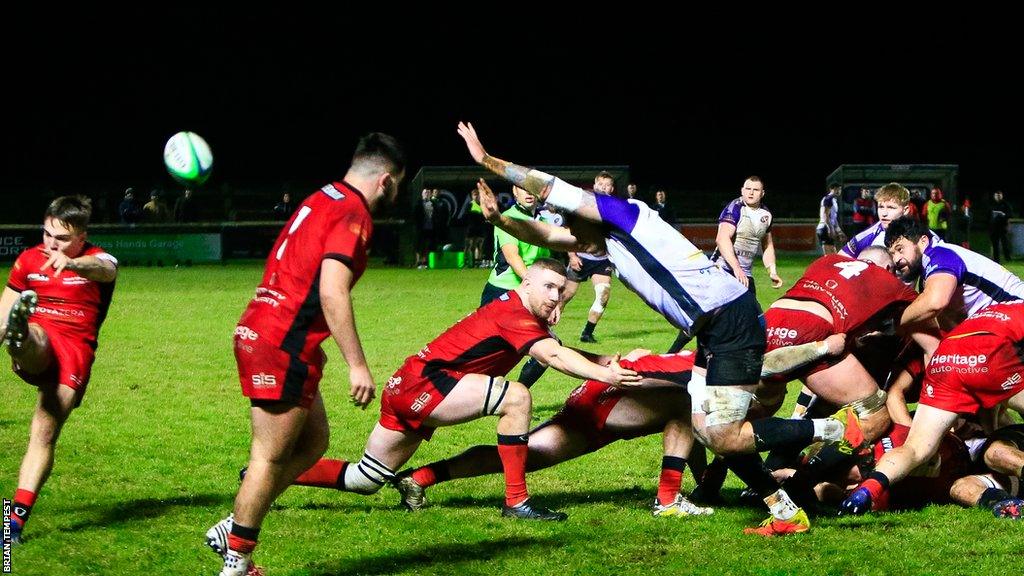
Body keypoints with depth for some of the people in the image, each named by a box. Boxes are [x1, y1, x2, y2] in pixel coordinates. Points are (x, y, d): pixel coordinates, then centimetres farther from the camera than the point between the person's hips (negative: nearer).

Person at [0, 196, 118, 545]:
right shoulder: (29, 260, 12)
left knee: (45, 434, -11)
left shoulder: (95, 261, 0)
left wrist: (72, 264, -50)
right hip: (37, 346, 1)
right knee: (33, 337, -37)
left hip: (75, 351, -1)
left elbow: (106, 269, -27)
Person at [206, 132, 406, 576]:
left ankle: (232, 528, 18)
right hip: (283, 344, -10)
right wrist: (357, 365, -21)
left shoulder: (322, 199, 17)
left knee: (314, 441, 17)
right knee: (271, 457, -2)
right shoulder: (353, 215, -13)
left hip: (260, 331, 10)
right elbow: (332, 293, -22)